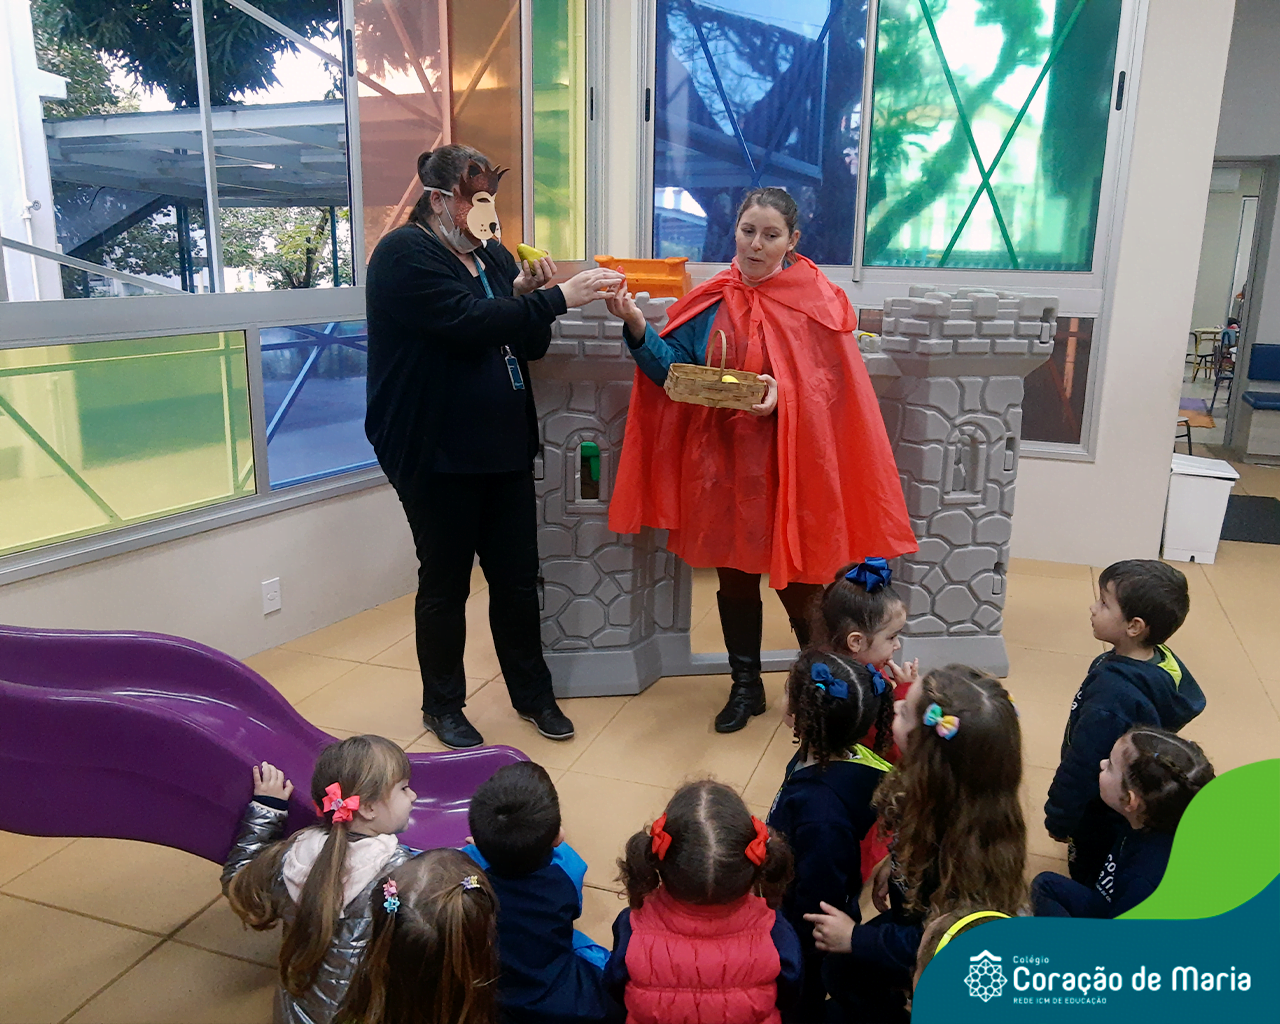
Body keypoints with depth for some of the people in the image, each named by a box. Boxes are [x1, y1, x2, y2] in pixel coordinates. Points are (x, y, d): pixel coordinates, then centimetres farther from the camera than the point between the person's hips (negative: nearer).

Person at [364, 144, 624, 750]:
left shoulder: (492, 254, 13)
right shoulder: (405, 256, -11)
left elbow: (529, 346, 14)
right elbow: (469, 323, -26)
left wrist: (525, 294, -4)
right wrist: (559, 297, -26)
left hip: (503, 445, 7)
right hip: (437, 452, -6)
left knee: (518, 578, 12)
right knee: (445, 584, 8)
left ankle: (532, 693, 30)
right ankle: (442, 705, 27)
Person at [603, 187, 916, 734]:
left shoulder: (816, 301, -4)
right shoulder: (712, 301, 5)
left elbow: (833, 384, -7)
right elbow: (675, 366, 1)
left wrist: (785, 392, -25)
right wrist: (637, 328, -14)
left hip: (788, 459, -3)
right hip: (721, 458, 4)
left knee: (797, 581, 4)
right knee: (734, 575, 12)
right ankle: (745, 686, 30)